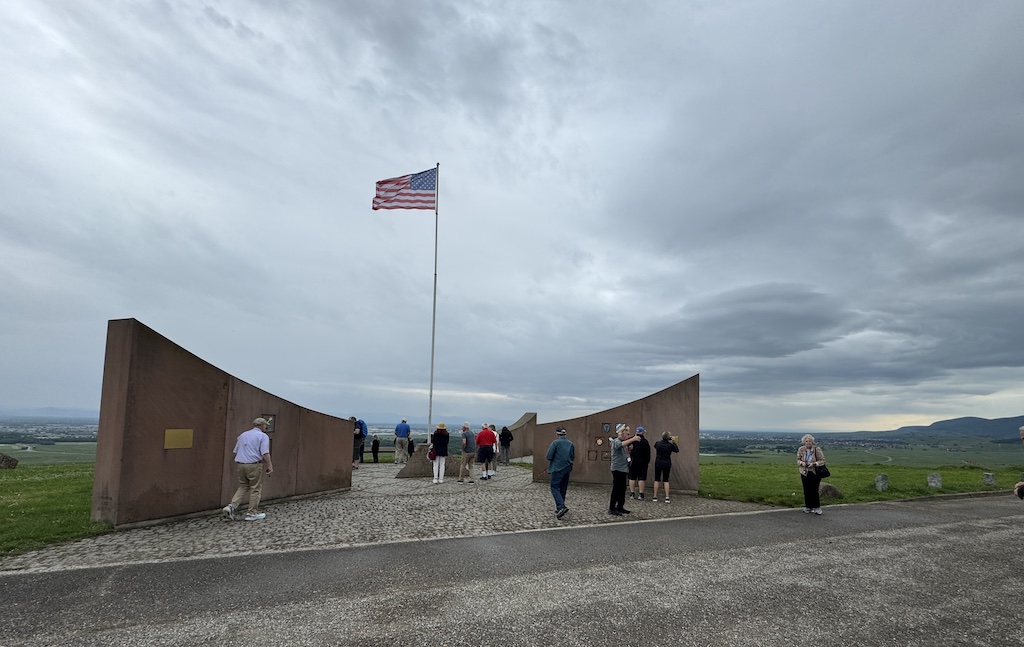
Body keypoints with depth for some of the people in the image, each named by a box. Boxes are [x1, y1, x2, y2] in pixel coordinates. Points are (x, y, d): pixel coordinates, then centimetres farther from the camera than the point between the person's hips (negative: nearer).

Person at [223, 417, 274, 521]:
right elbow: (265, 453, -14)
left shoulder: (243, 435, 16)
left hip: (240, 464, 6)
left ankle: (231, 507, 1)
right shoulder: (263, 436, -4)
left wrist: (237, 466, 30)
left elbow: (236, 451, 19)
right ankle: (252, 513, 10)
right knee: (255, 489, 6)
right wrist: (270, 466, -12)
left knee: (243, 487, 18)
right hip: (254, 465, -6)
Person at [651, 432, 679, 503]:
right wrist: (673, 442, 8)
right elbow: (677, 450, 9)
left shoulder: (657, 443, -6)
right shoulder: (670, 445, -10)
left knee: (657, 480, 8)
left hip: (658, 463, 0)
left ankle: (655, 497, 8)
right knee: (666, 480, 8)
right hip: (667, 464, 0)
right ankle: (667, 497, 3)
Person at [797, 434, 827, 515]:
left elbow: (822, 460, -8)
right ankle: (808, 507, 19)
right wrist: (801, 463, -15)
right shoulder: (801, 449, -2)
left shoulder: (817, 449, -12)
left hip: (815, 473, -3)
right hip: (805, 473, 3)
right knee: (806, 490, 6)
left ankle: (817, 507, 5)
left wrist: (814, 464, -23)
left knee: (814, 490, -8)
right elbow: (798, 460, 7)